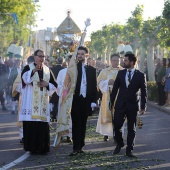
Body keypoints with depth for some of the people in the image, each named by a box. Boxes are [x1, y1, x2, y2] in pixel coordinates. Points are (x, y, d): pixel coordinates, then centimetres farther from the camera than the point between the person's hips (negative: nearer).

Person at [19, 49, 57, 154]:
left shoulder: (47, 70, 17)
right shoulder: (28, 68, 3)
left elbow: (55, 85, 18)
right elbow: (25, 78, -19)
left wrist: (47, 84, -3)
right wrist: (33, 71, -35)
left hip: (43, 102, 4)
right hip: (31, 102, -4)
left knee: (43, 125, 0)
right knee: (31, 125, -7)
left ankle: (42, 148, 6)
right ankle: (32, 147, -2)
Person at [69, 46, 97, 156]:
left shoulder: (91, 69, 11)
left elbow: (94, 86, 8)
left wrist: (93, 101, 2)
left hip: (86, 101, 2)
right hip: (76, 100, -2)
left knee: (83, 124, 8)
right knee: (76, 124, -5)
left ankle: (80, 146, 15)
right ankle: (76, 148, -5)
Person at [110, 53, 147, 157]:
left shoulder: (140, 75, -3)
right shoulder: (121, 73, 6)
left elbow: (143, 92, -1)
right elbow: (115, 88, 9)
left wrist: (143, 106, -5)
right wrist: (112, 102, 5)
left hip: (133, 105, -2)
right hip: (120, 105, 2)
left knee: (131, 129, 3)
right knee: (116, 126, -1)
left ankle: (129, 150, 11)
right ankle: (119, 144, 23)